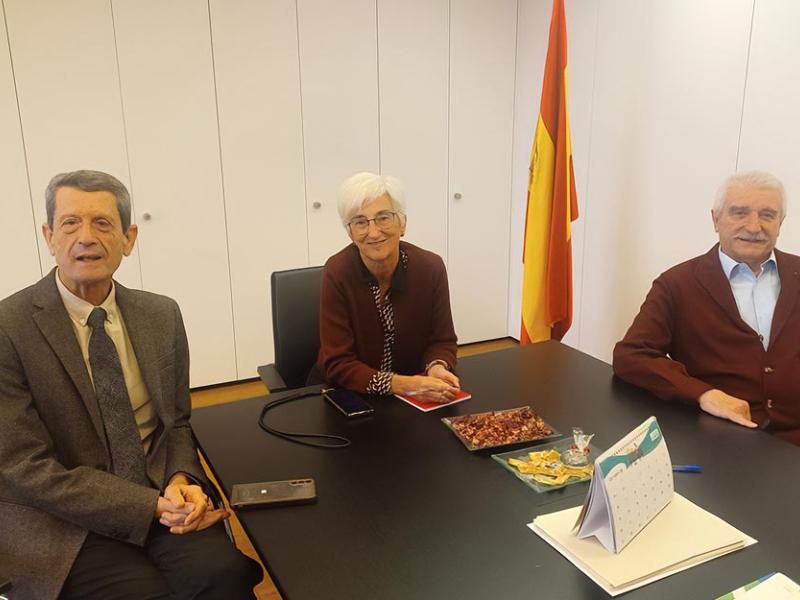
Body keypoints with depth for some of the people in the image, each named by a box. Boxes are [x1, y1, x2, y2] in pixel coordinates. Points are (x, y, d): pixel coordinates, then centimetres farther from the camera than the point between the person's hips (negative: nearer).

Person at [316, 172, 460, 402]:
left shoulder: (430, 267, -10)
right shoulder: (337, 272, -17)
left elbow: (442, 340, -1)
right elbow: (337, 364, -17)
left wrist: (437, 368, -23)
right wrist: (399, 385, -31)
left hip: (415, 388, 2)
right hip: (347, 394, -2)